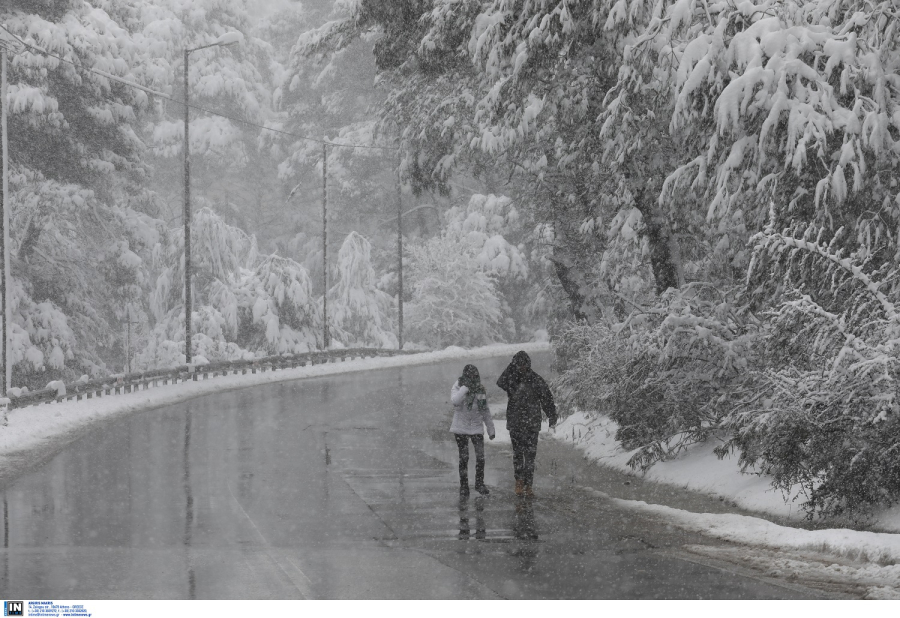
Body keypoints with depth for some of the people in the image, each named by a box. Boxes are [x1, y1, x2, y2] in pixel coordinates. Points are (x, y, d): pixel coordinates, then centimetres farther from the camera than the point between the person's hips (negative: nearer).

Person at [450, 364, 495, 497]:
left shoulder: (480, 390, 5)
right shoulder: (458, 388, -5)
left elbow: (486, 411, 14)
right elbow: (455, 400, -27)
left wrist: (491, 429, 15)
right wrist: (465, 388, -28)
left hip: (477, 427, 3)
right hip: (461, 428, -3)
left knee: (480, 456, -5)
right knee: (464, 458, 0)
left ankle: (479, 484, 11)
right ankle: (463, 486, 11)